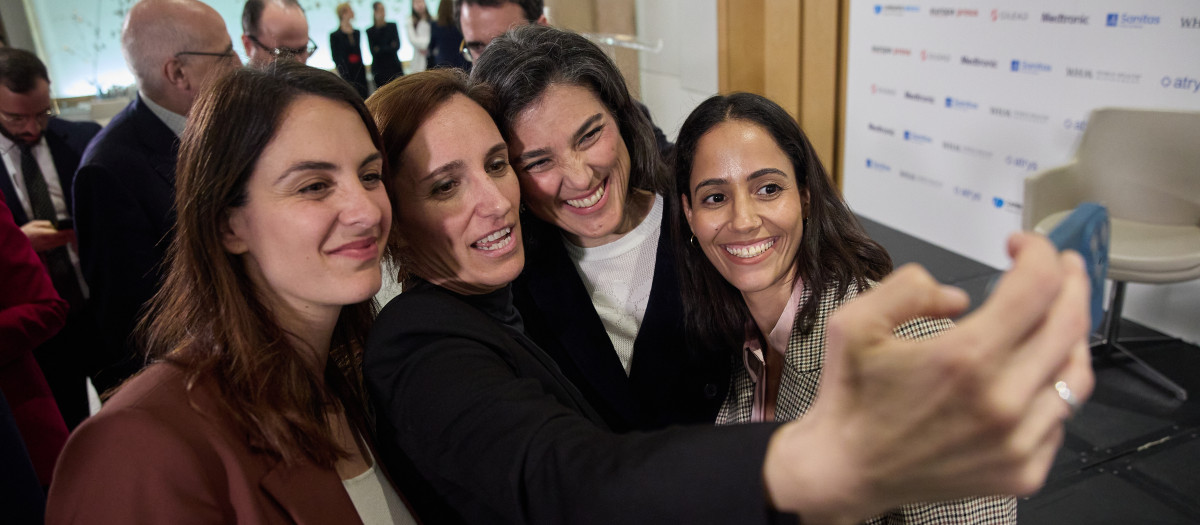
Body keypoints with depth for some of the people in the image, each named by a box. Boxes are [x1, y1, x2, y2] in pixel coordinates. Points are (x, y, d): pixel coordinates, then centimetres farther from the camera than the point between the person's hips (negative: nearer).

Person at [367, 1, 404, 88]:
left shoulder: (392, 26, 10)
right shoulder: (370, 31, 5)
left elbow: (397, 46, 0)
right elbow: (373, 52, -3)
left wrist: (380, 49, -9)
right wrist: (390, 47, -8)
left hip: (394, 65, 1)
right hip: (379, 68, -1)